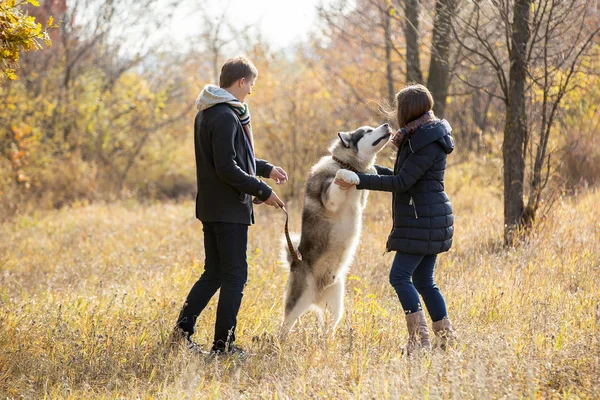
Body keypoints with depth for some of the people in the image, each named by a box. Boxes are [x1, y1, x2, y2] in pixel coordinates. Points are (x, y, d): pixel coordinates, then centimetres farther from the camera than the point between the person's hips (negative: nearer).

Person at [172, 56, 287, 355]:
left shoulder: (207, 114, 14)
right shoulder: (226, 117, -18)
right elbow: (227, 168, -23)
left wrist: (266, 169, 24)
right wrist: (262, 191, -16)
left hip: (210, 207, 10)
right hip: (229, 209, -10)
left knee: (214, 274, 15)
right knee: (235, 276, -3)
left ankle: (182, 330, 11)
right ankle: (224, 344, 0)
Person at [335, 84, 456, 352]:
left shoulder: (428, 144, -16)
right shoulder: (422, 137, 15)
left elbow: (402, 182, -20)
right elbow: (405, 177, 22)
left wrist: (360, 181, -20)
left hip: (423, 221, -10)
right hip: (427, 220, 10)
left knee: (400, 275, -11)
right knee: (423, 280, 11)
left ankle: (420, 338, -13)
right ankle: (446, 338, 13)